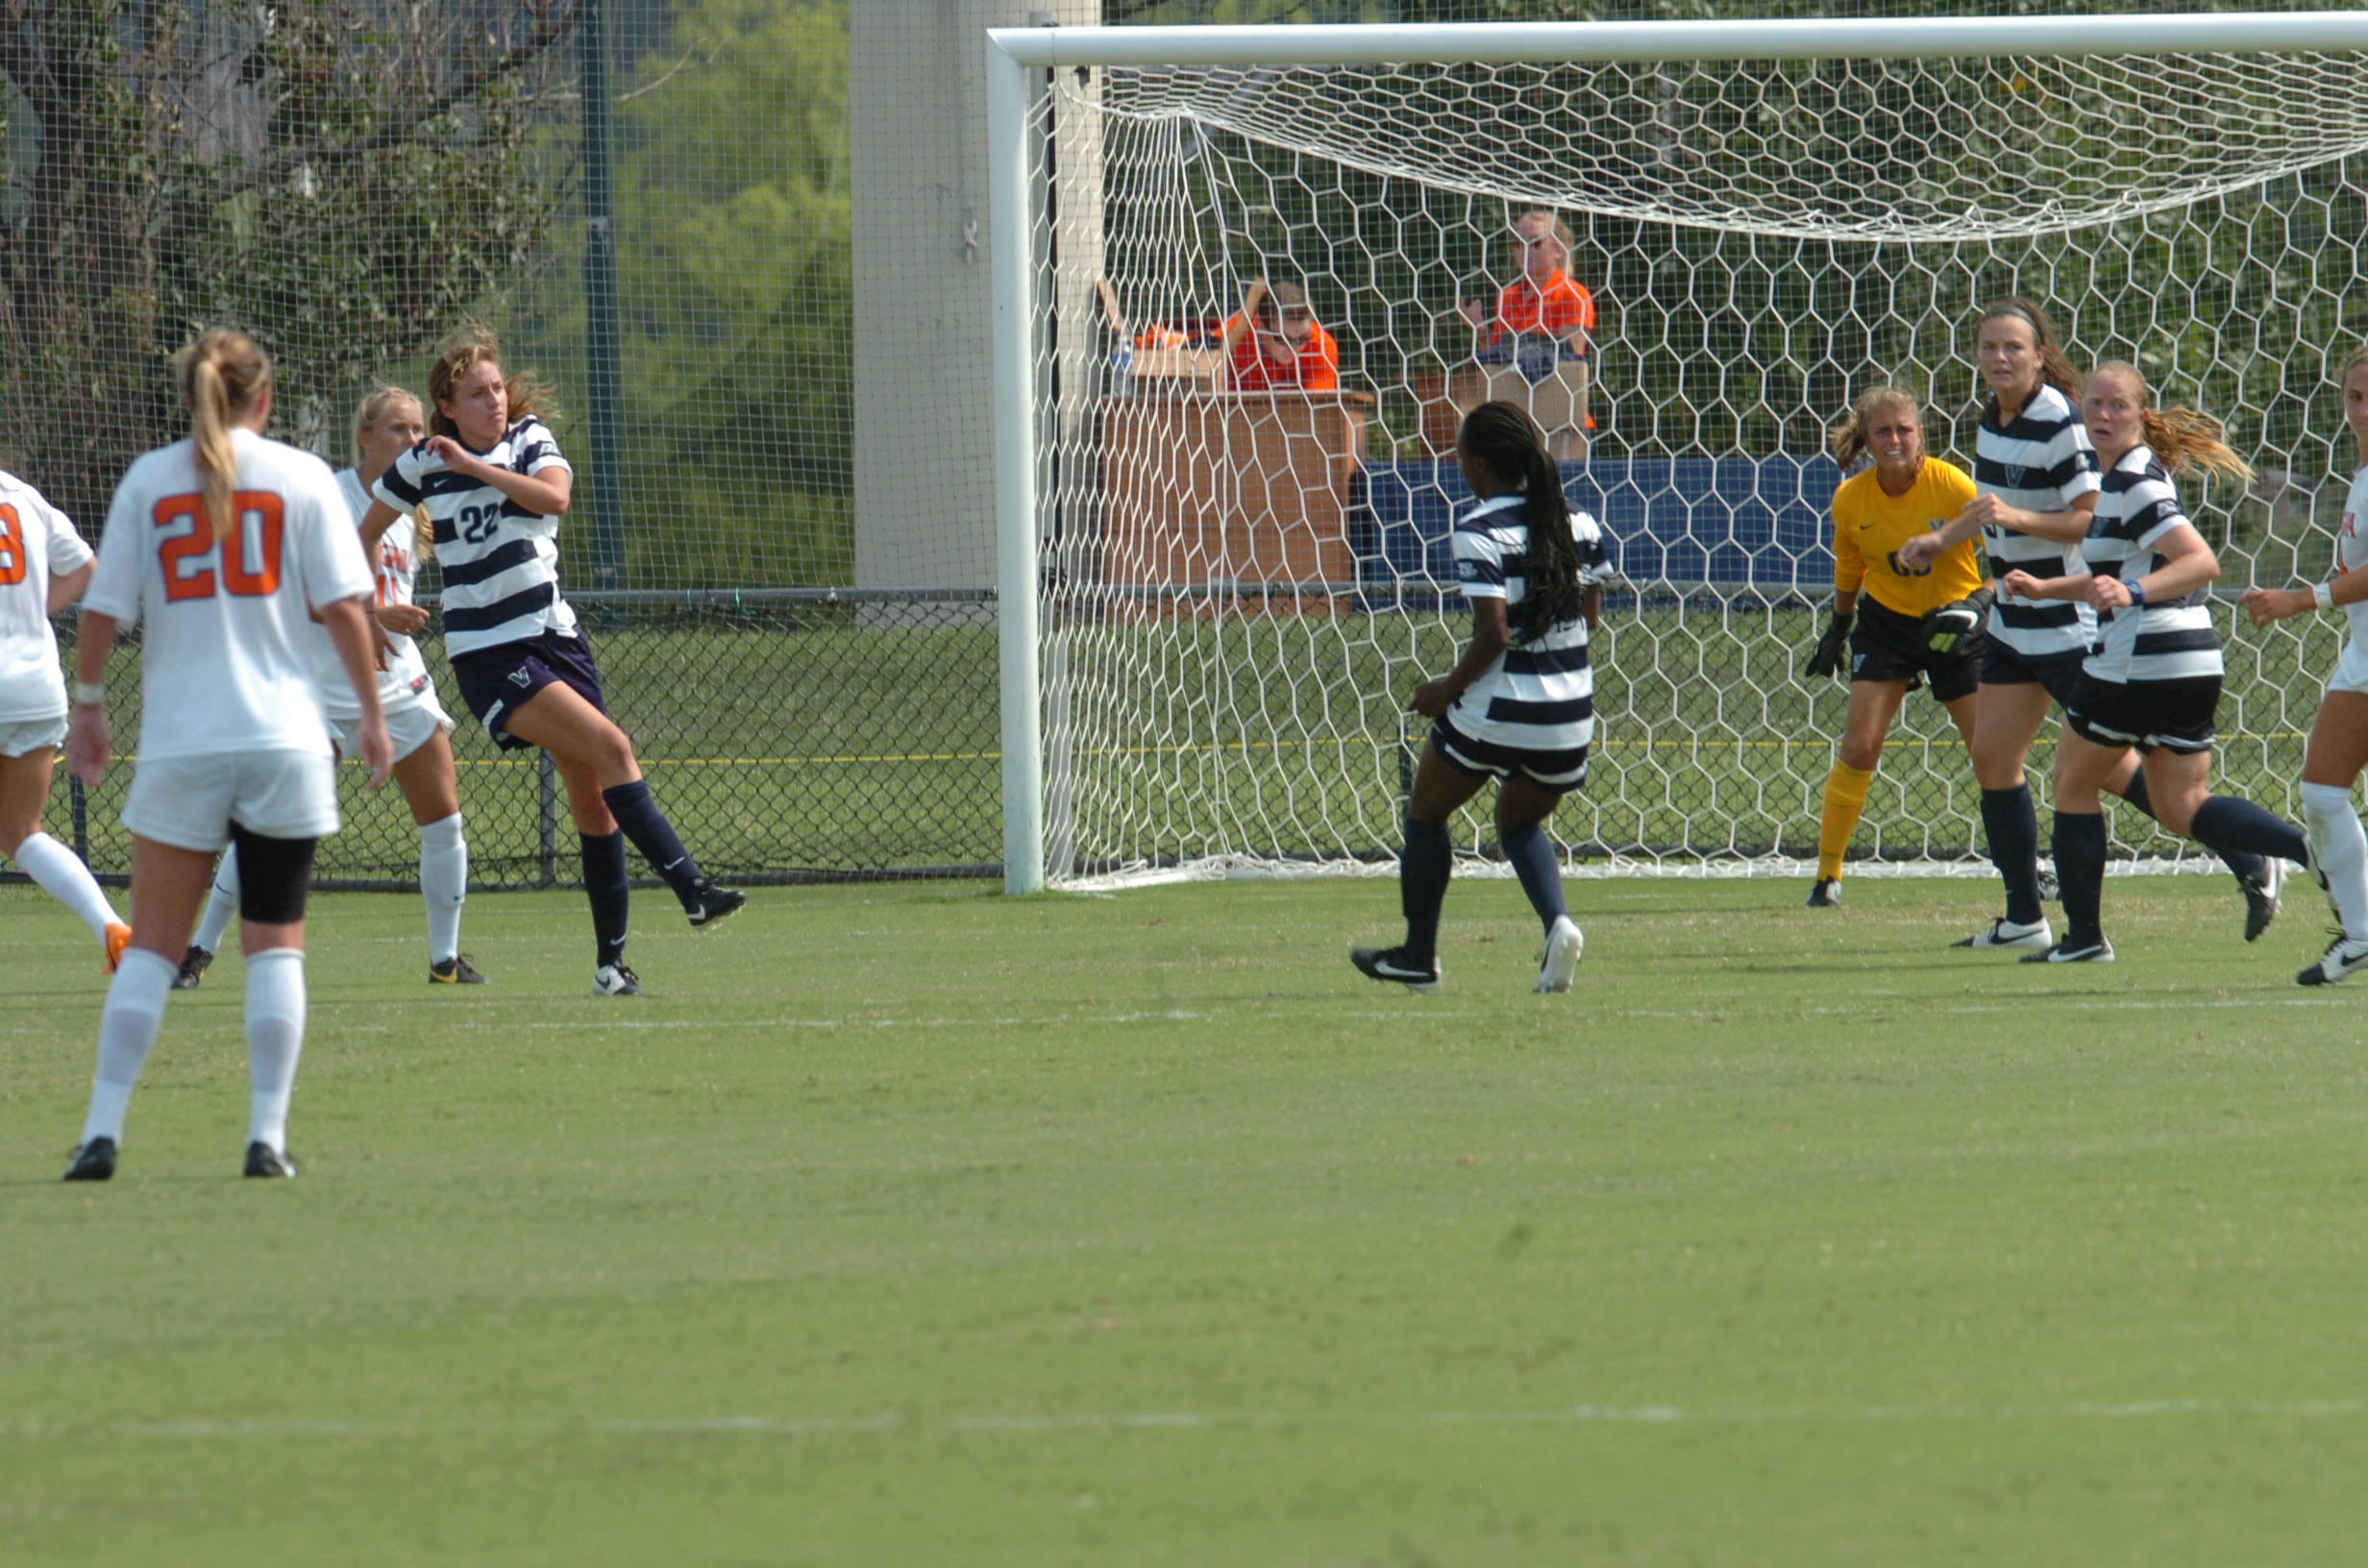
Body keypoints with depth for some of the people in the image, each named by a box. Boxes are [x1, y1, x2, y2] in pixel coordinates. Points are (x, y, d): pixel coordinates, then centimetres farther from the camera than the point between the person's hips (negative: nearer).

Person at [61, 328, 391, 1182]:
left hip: (179, 743, 1)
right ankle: (267, 1135, -1)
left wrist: (87, 706, 14)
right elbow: (344, 606, -4)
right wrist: (371, 713, 4)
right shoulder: (301, 477, 1)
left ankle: (102, 1131, -3)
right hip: (284, 742, -1)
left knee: (152, 943, 6)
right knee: (276, 944, 6)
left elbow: (102, 612, 1)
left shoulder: (148, 480, 3)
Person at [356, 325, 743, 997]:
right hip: (489, 656, -4)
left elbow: (554, 495, -17)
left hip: (554, 636, 4)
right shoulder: (421, 466, 0)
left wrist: (473, 464, -17)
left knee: (591, 792, 2)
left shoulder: (530, 440, 5)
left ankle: (610, 962, 10)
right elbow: (364, 537, 15)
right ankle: (691, 888, -26)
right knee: (610, 746, -22)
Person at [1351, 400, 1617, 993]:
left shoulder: (1480, 532, -15)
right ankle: (1557, 924, -1)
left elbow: (1493, 634, -21)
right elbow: (1590, 616, 9)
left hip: (1495, 714, -6)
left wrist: (1447, 689, -8)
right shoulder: (1578, 522, 3)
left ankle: (1418, 956, 27)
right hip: (1570, 717, 6)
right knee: (1520, 822, 27)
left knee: (1426, 814, 19)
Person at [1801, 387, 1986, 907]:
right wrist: (1837, 629, 17)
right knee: (1859, 747, -8)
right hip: (1886, 620, 2)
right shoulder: (1852, 499, -9)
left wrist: (1977, 605, -29)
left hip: (1954, 625, -2)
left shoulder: (1952, 486, -19)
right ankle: (1827, 874, 1)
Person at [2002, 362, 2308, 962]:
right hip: (2195, 660, 9)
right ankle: (2316, 849, -8)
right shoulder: (2122, 478, 17)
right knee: (2181, 807, 10)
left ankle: (2083, 936, 11)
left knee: (2074, 782, 8)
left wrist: (2133, 592, -35)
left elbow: (2201, 561, -24)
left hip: (2139, 660, -9)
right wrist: (2043, 588, 22)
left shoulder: (2134, 481, -14)